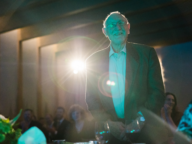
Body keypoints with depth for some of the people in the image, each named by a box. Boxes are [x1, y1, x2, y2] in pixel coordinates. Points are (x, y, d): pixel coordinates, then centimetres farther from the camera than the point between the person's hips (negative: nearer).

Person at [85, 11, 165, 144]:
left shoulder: (147, 53, 2)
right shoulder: (94, 60, 5)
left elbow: (157, 92, -1)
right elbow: (91, 98, 6)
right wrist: (108, 122, -9)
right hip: (109, 133, 1)